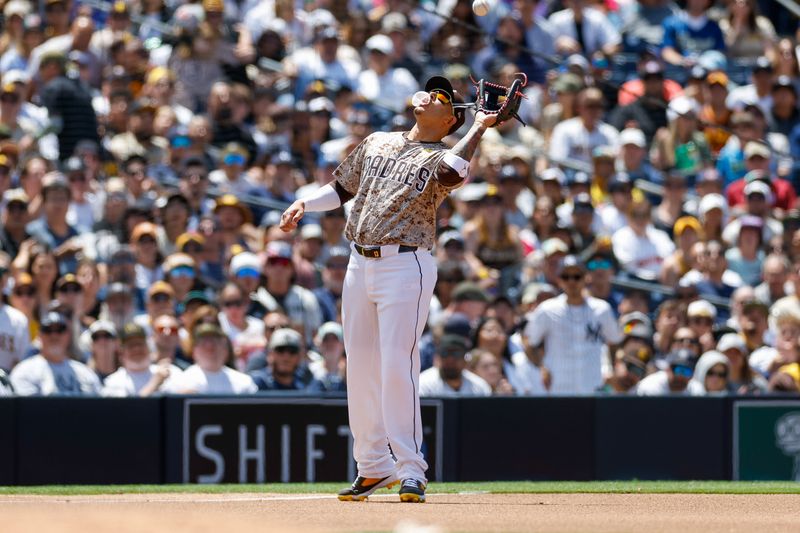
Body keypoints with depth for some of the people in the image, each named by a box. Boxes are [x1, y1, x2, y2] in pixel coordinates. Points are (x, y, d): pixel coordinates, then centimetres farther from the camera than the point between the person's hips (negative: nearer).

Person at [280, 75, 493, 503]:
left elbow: (452, 171, -23)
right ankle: (373, 467, 16)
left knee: (397, 366, -13)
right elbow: (342, 188, 26)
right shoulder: (376, 144, 18)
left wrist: (480, 127, -17)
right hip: (361, 264, 6)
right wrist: (304, 204, 10)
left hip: (406, 266, -6)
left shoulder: (441, 157, 1)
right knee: (360, 367, 7)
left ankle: (411, 470, -8)